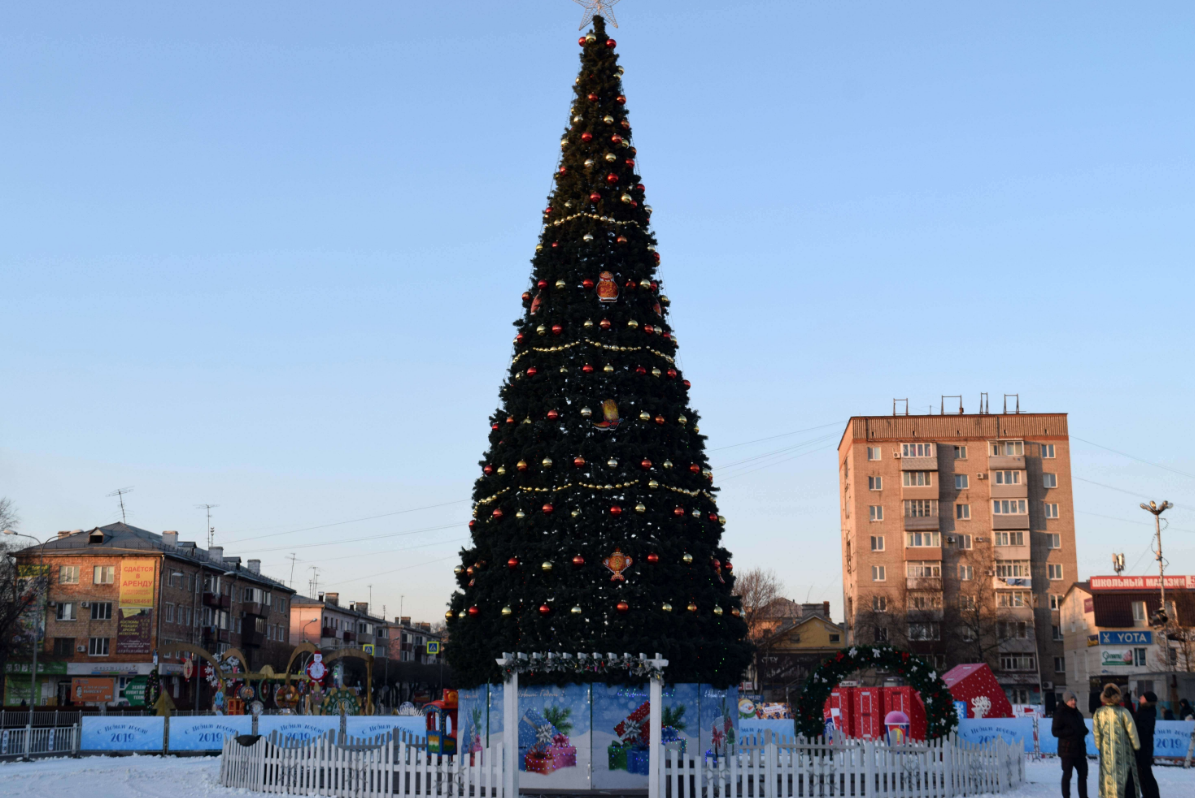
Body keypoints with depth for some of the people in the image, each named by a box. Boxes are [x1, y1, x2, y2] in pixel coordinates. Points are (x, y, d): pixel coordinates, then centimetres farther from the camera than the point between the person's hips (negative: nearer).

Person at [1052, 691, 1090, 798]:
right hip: (1067, 750, -7)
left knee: (1083, 773, 9)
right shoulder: (1060, 713, -8)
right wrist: (1071, 732, -21)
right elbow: (1055, 731, -10)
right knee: (1067, 774, 0)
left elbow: (1083, 728, 25)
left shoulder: (1078, 713, 14)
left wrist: (1084, 731, 0)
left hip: (1080, 749, 7)